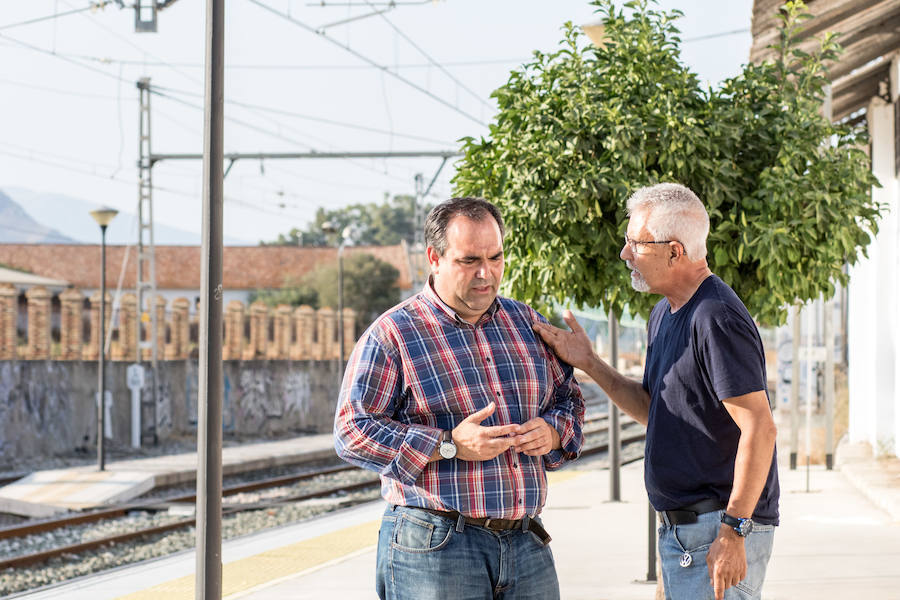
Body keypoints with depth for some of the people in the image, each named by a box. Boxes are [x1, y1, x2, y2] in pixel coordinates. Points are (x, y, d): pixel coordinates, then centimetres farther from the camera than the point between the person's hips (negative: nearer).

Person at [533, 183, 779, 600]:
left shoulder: (717, 319, -18)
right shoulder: (663, 315, 14)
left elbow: (759, 428, -22)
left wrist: (732, 532, -24)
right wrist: (588, 364, 10)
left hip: (719, 533, -10)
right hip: (676, 530, 10)